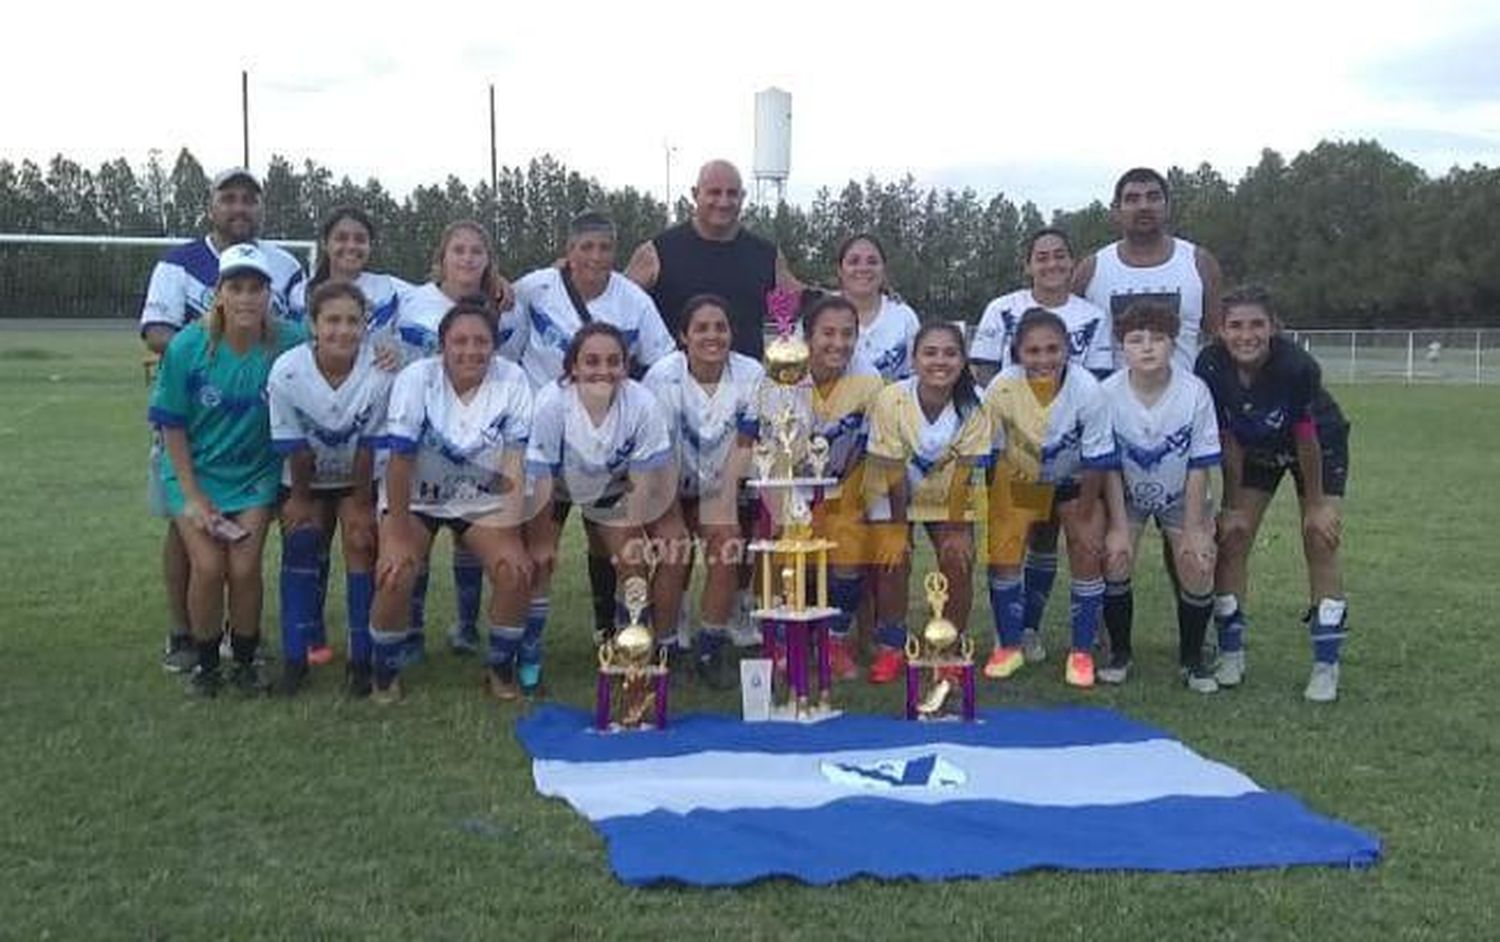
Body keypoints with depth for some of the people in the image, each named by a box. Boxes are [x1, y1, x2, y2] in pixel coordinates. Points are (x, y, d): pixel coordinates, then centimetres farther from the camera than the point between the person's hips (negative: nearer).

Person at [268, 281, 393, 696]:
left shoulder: (379, 371, -28)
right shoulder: (287, 371, -26)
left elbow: (369, 446, -19)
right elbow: (293, 447, -15)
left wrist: (361, 504, -11)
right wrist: (300, 499, -5)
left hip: (360, 480, 0)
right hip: (306, 481, 1)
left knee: (362, 546, -9)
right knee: (301, 546, -9)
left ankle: (362, 658, 1)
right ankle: (296, 655, 3)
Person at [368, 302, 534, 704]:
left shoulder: (512, 381, -17)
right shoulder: (416, 379, -21)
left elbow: (517, 464, -17)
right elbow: (400, 461, -18)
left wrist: (512, 540, -21)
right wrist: (397, 536, -19)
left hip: (481, 500, 1)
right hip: (416, 498, -1)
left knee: (516, 572, -18)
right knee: (395, 576, -22)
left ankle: (501, 668, 7)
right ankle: (385, 672, 5)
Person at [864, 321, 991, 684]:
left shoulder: (972, 405, -22)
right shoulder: (891, 400, -26)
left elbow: (964, 470, -17)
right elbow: (894, 471, -20)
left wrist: (956, 529, -16)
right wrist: (898, 527, -15)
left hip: (947, 496, 1)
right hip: (894, 494, -1)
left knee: (958, 561, -11)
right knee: (893, 560, -15)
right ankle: (890, 647, 5)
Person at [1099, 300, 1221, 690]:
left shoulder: (1195, 392, -23)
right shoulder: (1107, 393, -21)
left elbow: (1199, 467, -16)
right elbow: (1110, 468, -13)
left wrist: (1193, 530, -15)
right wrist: (1119, 526, -15)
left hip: (1181, 495, 0)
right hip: (1126, 495, 0)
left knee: (1198, 566, -12)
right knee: (1114, 557, -14)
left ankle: (1192, 658, 10)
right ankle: (1119, 653, 7)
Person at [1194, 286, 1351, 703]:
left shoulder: (1297, 367, -37)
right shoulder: (1212, 367, -29)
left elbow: (1306, 439, -25)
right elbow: (1228, 441, -16)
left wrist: (1316, 504, -14)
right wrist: (1233, 506, -10)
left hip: (1320, 444, -3)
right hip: (1256, 449, 3)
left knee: (1321, 542, -10)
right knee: (1232, 537, -4)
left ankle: (1326, 666, -1)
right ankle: (1231, 654, 9)